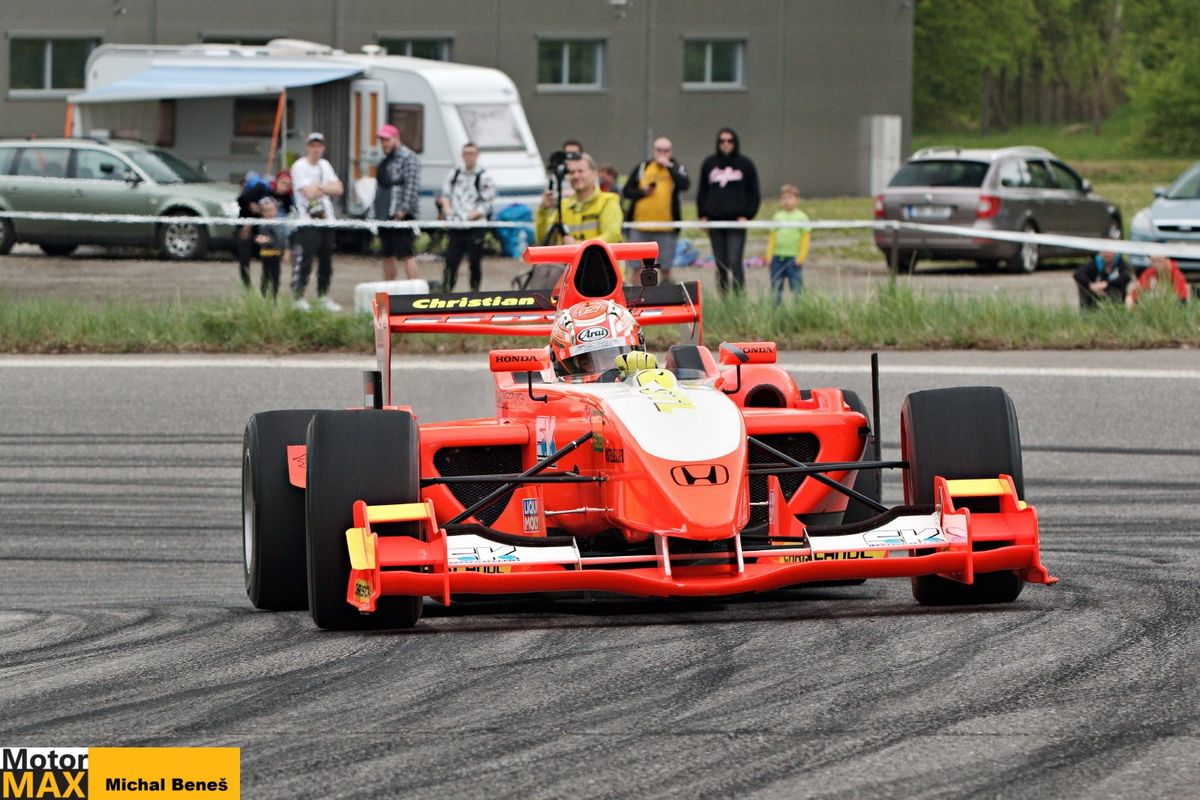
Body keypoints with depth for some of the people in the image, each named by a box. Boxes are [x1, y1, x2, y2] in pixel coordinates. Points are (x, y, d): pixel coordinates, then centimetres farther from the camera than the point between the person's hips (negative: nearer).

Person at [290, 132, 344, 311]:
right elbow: (310, 193, -18)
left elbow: (338, 189, 5)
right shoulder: (299, 167, -7)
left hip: (327, 220, 7)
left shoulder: (325, 165, 14)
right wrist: (328, 188, -2)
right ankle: (298, 296, -4)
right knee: (305, 261, -11)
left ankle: (323, 295, 19)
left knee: (326, 261, 9)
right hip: (307, 222, -7)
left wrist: (319, 187, -11)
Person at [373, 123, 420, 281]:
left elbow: (412, 186, -17)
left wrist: (403, 209, -22)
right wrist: (377, 211, 18)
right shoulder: (385, 160, 21)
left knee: (407, 254, -12)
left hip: (401, 216, -10)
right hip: (384, 215, 10)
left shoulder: (407, 157, -8)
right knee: (386, 256, 11)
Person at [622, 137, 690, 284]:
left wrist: (669, 166, -16)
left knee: (665, 267, 4)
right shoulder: (642, 168, 9)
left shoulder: (676, 168, 4)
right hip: (640, 226, 1)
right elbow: (627, 191, 10)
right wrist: (642, 192, -9)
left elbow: (685, 185, -16)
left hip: (666, 228, -1)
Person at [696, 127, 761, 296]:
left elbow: (754, 194, 6)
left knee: (735, 262, -14)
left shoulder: (745, 165, 5)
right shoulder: (709, 164, 11)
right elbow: (702, 192, 16)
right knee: (721, 265, 5)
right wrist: (702, 216, 5)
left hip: (736, 221, -3)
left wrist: (747, 216, -6)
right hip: (715, 221, 3)